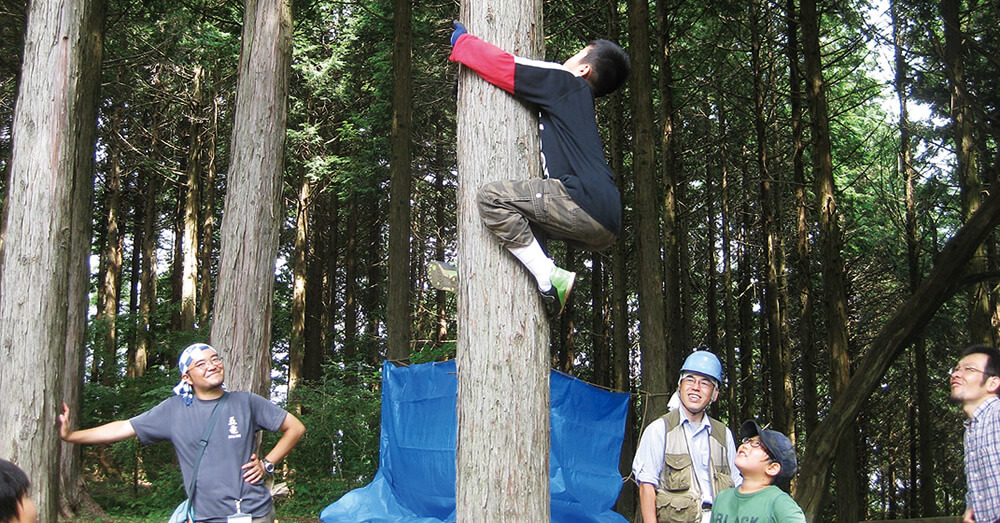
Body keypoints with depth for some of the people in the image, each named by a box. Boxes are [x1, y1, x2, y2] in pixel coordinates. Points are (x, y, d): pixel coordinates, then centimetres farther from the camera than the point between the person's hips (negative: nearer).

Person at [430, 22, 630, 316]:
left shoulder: (565, 82, 4)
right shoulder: (579, 103, 30)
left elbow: (501, 65, 2)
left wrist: (461, 42, 19)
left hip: (587, 204, -10)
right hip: (605, 227, 10)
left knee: (492, 197, -16)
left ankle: (550, 280, -15)